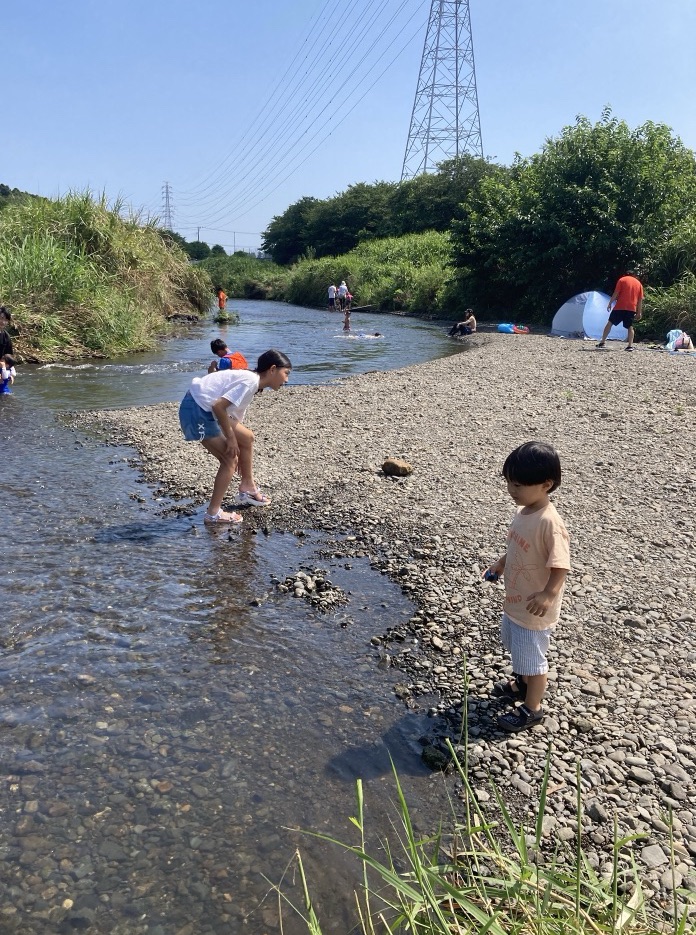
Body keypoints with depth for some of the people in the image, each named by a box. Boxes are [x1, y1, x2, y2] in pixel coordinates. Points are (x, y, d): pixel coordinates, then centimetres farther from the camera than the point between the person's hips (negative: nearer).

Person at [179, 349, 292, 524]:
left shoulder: (249, 381, 14)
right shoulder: (250, 381, -17)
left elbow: (236, 420, 22)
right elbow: (218, 406, -26)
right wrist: (230, 438, -16)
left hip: (206, 409, 10)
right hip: (196, 410, -10)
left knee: (246, 438, 18)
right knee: (230, 459, -4)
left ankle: (248, 489, 32)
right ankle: (213, 513, 5)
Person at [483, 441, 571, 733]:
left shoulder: (550, 522, -29)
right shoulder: (523, 511, -2)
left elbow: (561, 564, -29)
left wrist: (549, 593, -41)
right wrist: (500, 564, 16)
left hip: (535, 607, -9)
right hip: (515, 600, 9)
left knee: (532, 658, 10)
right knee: (517, 648, 30)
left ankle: (531, 709, 29)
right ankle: (522, 684, 54)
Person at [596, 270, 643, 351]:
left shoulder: (622, 280, 6)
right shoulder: (639, 283, 15)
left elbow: (615, 293, -4)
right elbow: (640, 300, 11)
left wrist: (610, 304, 1)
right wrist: (639, 312, 13)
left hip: (620, 307, -3)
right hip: (632, 308, 3)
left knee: (610, 323, 6)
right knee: (630, 327, 9)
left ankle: (603, 342, 2)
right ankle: (630, 345, -2)